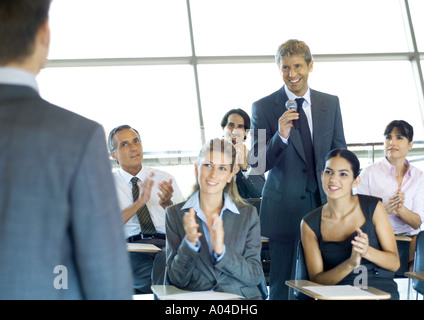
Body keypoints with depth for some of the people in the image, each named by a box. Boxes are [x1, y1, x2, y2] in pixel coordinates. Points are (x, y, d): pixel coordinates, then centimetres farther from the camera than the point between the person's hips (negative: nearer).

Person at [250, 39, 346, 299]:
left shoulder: (331, 103, 7)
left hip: (324, 203, 3)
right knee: (282, 286, 4)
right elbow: (259, 163, -6)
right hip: (284, 207, -3)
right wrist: (281, 136, -23)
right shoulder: (263, 107, -4)